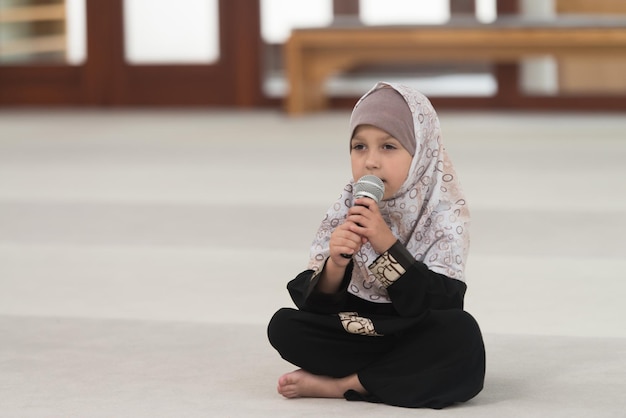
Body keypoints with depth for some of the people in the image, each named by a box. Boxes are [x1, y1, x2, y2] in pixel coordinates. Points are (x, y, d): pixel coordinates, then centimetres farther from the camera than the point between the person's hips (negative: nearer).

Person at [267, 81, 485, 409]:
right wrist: (335, 265, -29)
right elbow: (313, 302, -7)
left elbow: (440, 305, -22)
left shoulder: (445, 215, -11)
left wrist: (387, 244, -29)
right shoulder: (346, 211, -3)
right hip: (359, 337, 3)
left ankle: (340, 385, -20)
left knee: (462, 333, -34)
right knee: (283, 326, -17)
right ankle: (407, 380, -16)